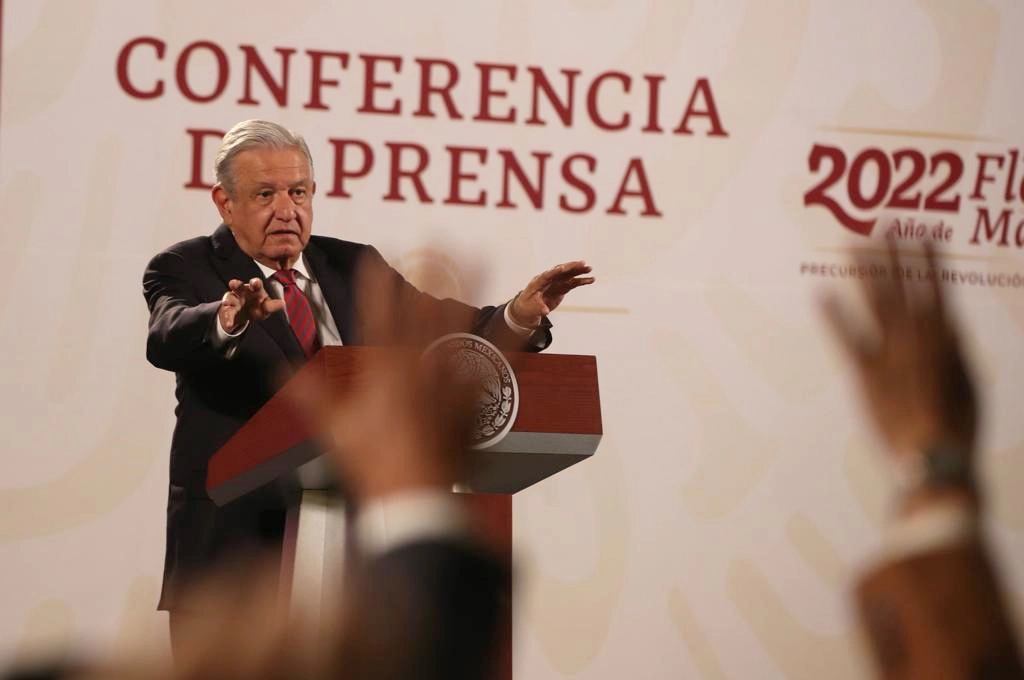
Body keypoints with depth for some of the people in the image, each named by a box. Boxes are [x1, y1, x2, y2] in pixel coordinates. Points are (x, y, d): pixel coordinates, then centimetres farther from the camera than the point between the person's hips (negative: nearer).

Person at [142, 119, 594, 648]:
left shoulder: (356, 268, 12)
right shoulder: (185, 269, 0)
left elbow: (454, 333, 5)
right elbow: (167, 339, -22)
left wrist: (521, 316, -17)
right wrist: (228, 320, -45)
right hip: (235, 543, -3)